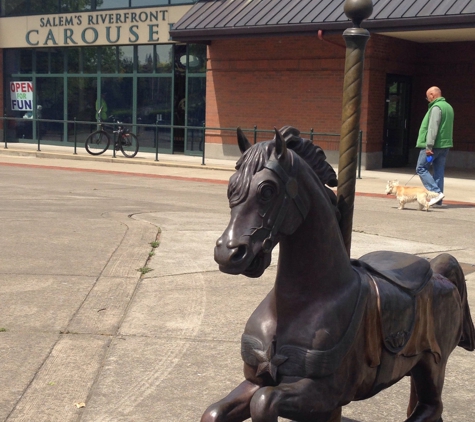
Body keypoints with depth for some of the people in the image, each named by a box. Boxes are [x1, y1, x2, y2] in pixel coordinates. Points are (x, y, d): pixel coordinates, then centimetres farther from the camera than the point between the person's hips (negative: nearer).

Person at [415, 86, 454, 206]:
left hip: (434, 145, -9)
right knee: (439, 171, 9)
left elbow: (433, 128, -21)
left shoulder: (436, 107, -13)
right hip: (445, 144, 9)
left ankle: (436, 192, -14)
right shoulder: (448, 107, 18)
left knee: (421, 168, -2)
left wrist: (429, 146, -22)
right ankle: (438, 200, 10)